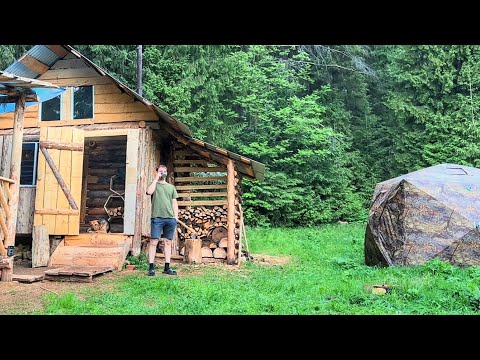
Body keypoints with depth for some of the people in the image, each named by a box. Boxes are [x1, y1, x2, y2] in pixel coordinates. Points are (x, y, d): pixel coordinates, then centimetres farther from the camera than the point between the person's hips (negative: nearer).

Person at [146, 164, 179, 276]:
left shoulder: (171, 187, 19)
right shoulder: (154, 184, 10)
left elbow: (174, 203, 17)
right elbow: (149, 192, -14)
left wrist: (176, 218, 8)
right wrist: (156, 179, -8)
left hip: (170, 218, 4)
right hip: (157, 217, -3)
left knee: (168, 242, 6)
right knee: (153, 242, -7)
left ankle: (167, 267, 12)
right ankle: (151, 267, -4)